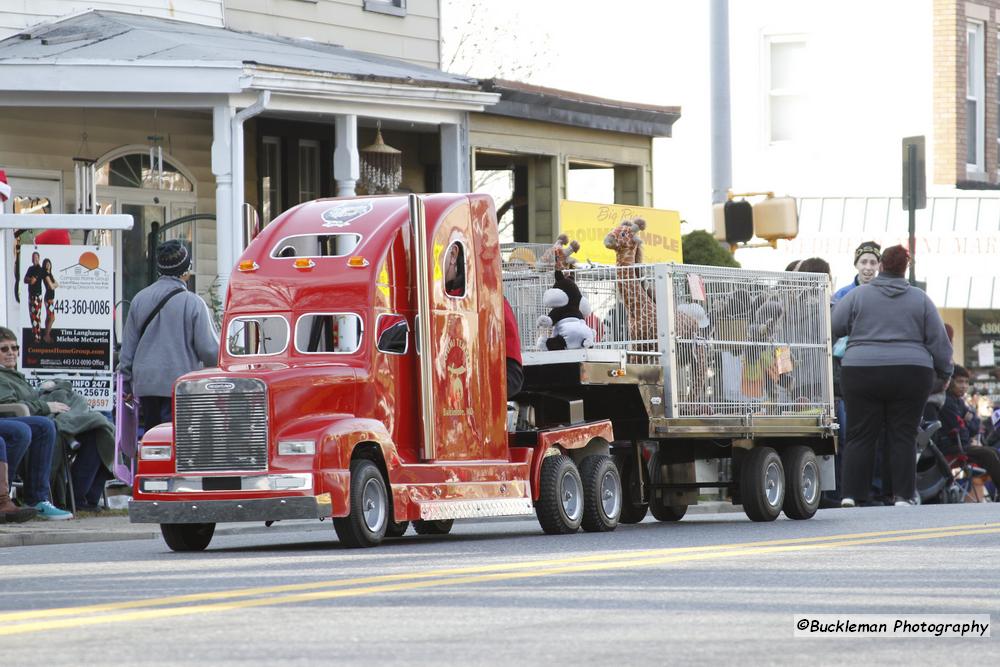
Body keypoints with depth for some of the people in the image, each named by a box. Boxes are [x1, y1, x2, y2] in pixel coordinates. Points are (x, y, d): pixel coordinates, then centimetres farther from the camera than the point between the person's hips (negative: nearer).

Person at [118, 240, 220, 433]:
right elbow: (209, 349, -8)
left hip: (145, 383, 5)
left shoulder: (140, 299, 6)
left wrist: (127, 381, 21)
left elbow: (128, 346, 12)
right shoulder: (193, 303, -10)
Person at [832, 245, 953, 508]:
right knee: (903, 437, 4)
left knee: (860, 436, 2)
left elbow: (832, 328, 2)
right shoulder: (920, 300, 8)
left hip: (861, 374, 0)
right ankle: (903, 495, 0)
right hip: (910, 375, 1)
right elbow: (938, 342, 9)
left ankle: (850, 495, -3)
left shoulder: (857, 296, 4)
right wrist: (944, 371, 20)